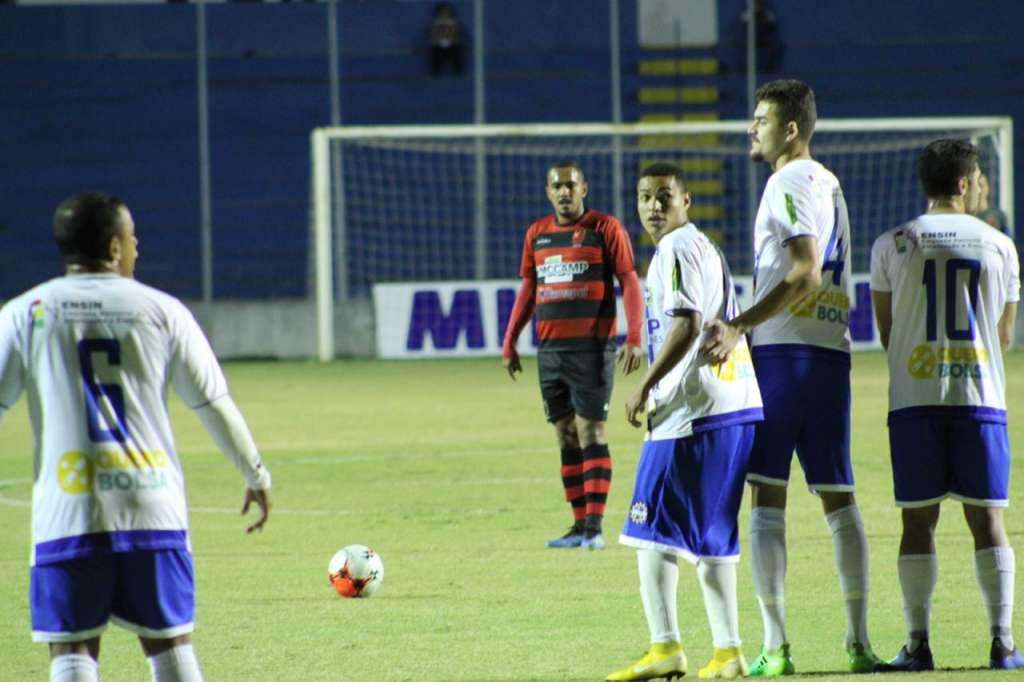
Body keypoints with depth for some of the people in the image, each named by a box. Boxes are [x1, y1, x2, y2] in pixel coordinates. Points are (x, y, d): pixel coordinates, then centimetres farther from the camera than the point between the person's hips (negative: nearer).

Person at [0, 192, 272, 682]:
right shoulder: (161, 310, 6)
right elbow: (214, 404, 10)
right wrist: (256, 476, 22)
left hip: (67, 513, -1)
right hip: (152, 510, 1)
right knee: (169, 641, 11)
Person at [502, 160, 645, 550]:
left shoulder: (604, 229, -3)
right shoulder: (536, 234, 13)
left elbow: (629, 283, -5)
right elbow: (527, 290, 20)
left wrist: (633, 339, -14)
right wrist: (509, 343, 15)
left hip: (592, 348, -5)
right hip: (550, 351, 5)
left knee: (590, 433, -9)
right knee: (566, 438, 6)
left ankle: (594, 527, -10)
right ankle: (579, 524, 9)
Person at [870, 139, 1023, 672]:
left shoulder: (891, 245, 3)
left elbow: (886, 331, 8)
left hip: (913, 396, 0)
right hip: (979, 396, 0)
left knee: (918, 519, 2)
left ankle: (917, 643, -1)